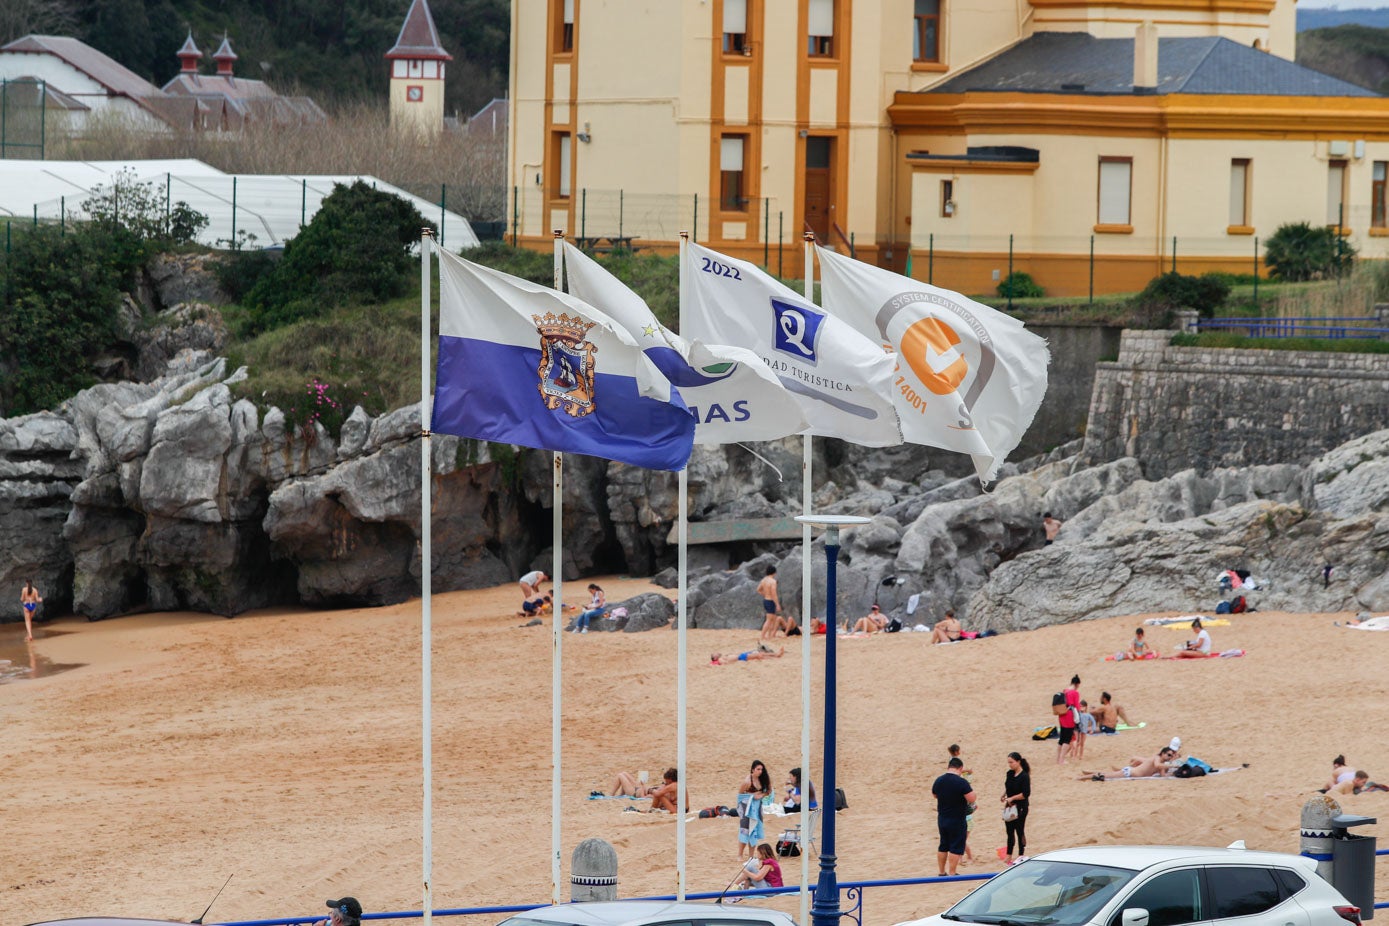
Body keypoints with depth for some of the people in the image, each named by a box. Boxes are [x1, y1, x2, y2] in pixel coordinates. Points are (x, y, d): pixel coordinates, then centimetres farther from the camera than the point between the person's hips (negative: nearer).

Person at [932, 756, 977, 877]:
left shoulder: (938, 781, 1)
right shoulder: (961, 782, -19)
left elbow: (935, 795, 19)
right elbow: (971, 799, -20)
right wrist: (971, 789, -2)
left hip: (942, 819, 6)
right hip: (957, 820, -6)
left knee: (943, 846, 17)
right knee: (956, 848, 0)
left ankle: (942, 873, 23)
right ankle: (952, 874, -1)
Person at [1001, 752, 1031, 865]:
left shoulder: (1024, 776, -16)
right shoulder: (1009, 774, 5)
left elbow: (1026, 794, -20)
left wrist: (1011, 798, -20)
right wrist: (1004, 796, 0)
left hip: (1020, 808, -7)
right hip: (1010, 807, 7)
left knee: (1020, 831, 3)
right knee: (1009, 831, 12)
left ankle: (1020, 856, 13)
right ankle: (1009, 856, 20)